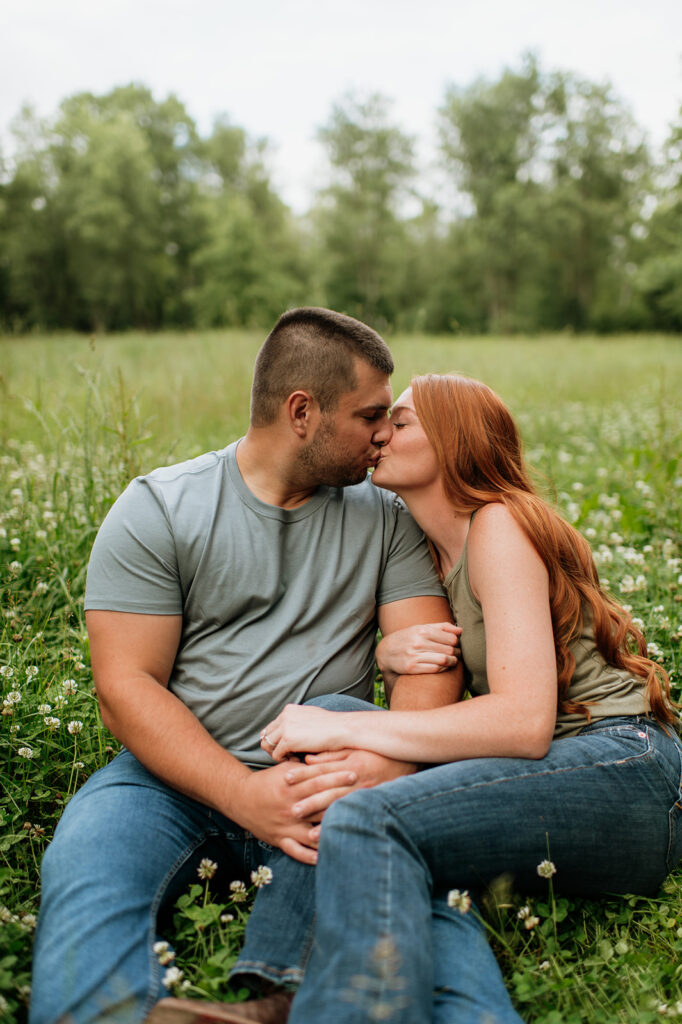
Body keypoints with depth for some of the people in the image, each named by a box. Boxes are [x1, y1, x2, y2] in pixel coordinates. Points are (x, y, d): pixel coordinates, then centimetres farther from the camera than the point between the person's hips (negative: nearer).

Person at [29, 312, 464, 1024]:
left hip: (328, 778, 2)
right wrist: (244, 793, -20)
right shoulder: (157, 509, 2)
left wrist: (390, 763, -22)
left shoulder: (385, 520, 11)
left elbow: (429, 658, 2)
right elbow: (125, 687, -5)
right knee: (86, 883, -32)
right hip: (179, 776, -1)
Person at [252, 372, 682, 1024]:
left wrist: (342, 726, -19)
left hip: (623, 769, -8)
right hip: (546, 774, 8)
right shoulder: (436, 546, 17)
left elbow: (525, 720, -20)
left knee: (366, 824, -29)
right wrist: (389, 652, 1)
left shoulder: (500, 524, -9)